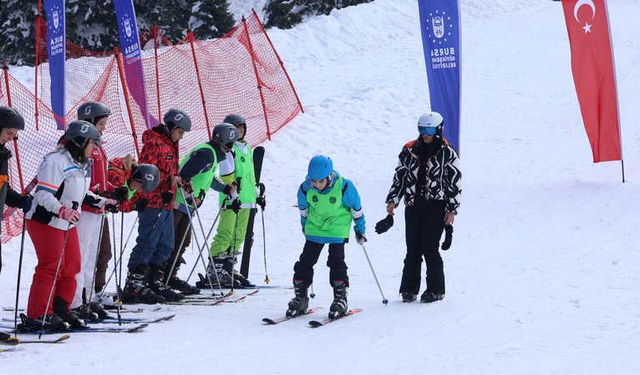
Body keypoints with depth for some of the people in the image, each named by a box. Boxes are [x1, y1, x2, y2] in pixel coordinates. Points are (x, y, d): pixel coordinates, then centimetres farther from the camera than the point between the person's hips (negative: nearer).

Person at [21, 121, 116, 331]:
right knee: (50, 268, -10)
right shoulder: (55, 162, -19)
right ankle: (37, 316, -5)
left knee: (71, 267, 11)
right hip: (46, 222, -10)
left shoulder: (83, 165, 12)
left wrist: (101, 202, 18)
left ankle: (60, 310, 22)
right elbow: (44, 195, -26)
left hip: (68, 223, 10)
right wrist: (62, 211, -39)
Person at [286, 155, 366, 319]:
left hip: (337, 230, -3)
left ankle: (340, 298, -2)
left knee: (336, 262, -9)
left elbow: (356, 208, -6)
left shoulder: (344, 187, -22)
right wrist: (305, 225, 21)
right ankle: (300, 297, 9)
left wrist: (360, 229, 3)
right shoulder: (306, 188, -16)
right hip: (314, 230, 3)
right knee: (305, 261, 1)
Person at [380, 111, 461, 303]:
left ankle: (435, 289, 3)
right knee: (413, 249, 3)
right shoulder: (410, 151, 10)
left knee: (429, 248, -7)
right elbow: (399, 176, 15)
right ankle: (409, 288, 11)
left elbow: (455, 183, 1)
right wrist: (392, 200, 7)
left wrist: (452, 210, -3)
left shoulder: (447, 154, 0)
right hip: (413, 206, 4)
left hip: (436, 206, -4)